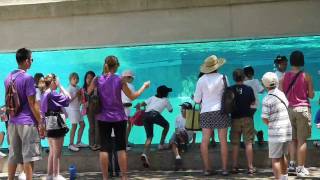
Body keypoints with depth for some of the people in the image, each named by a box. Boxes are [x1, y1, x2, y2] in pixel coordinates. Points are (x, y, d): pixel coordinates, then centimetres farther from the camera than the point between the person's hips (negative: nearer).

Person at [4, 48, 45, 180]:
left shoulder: (8, 78, 10)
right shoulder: (27, 78, -13)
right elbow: (32, 103, -14)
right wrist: (40, 123, -9)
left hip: (13, 122, 7)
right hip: (27, 122, -7)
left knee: (13, 155, 12)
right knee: (28, 156, -1)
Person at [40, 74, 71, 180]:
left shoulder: (44, 94, 10)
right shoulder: (53, 94, -16)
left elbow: (43, 111, 13)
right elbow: (68, 98, -10)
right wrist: (60, 86, -5)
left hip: (49, 124, 9)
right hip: (56, 124, -9)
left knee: (52, 151, 16)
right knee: (57, 152, -1)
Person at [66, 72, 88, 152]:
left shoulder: (78, 88, 10)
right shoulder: (69, 89, -11)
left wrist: (81, 95, -2)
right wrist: (76, 95, -20)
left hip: (77, 109, 8)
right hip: (72, 109, -8)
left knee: (82, 124, 11)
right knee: (74, 126, -9)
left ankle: (78, 142, 22)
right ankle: (71, 144, -3)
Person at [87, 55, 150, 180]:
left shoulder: (97, 80, -2)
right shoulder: (119, 80, -7)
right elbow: (132, 97, -1)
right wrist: (144, 86, 12)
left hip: (103, 118, 1)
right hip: (119, 118, -1)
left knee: (104, 147, 3)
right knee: (121, 147, 5)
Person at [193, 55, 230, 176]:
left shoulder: (201, 80, 0)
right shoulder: (222, 78, -3)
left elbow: (196, 100, 3)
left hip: (206, 112, 1)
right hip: (220, 111, -1)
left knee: (205, 141, 4)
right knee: (223, 141, 3)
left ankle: (206, 169, 3)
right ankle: (224, 168, 4)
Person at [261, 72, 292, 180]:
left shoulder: (267, 99, -15)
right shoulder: (282, 94, 5)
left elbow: (265, 119, -13)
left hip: (276, 132, -7)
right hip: (287, 130, 7)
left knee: (275, 159, -2)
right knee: (283, 155, 22)